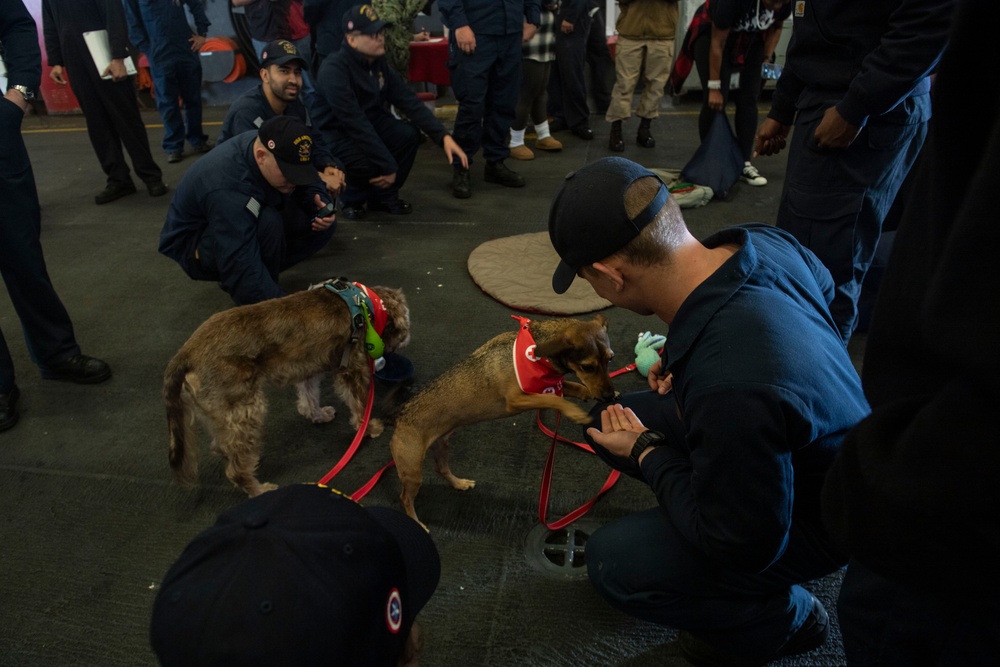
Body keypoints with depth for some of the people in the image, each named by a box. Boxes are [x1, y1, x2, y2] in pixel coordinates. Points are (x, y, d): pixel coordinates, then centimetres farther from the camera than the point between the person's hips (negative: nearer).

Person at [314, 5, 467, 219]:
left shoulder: (379, 63, -2)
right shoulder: (334, 70, -25)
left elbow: (409, 101, -6)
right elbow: (355, 124, -31)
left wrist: (444, 136, -18)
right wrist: (388, 166, -31)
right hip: (336, 136, -7)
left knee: (409, 134, -19)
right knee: (369, 162, -35)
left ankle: (384, 197, 2)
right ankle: (350, 199, 1)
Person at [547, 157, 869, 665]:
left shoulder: (730, 392, -43)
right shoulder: (762, 242, -20)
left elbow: (741, 545, -26)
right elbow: (822, 284, 6)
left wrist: (645, 452, -13)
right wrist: (689, 356, -1)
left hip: (816, 523, -7)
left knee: (615, 564, -13)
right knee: (608, 423, 3)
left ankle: (784, 618, 12)